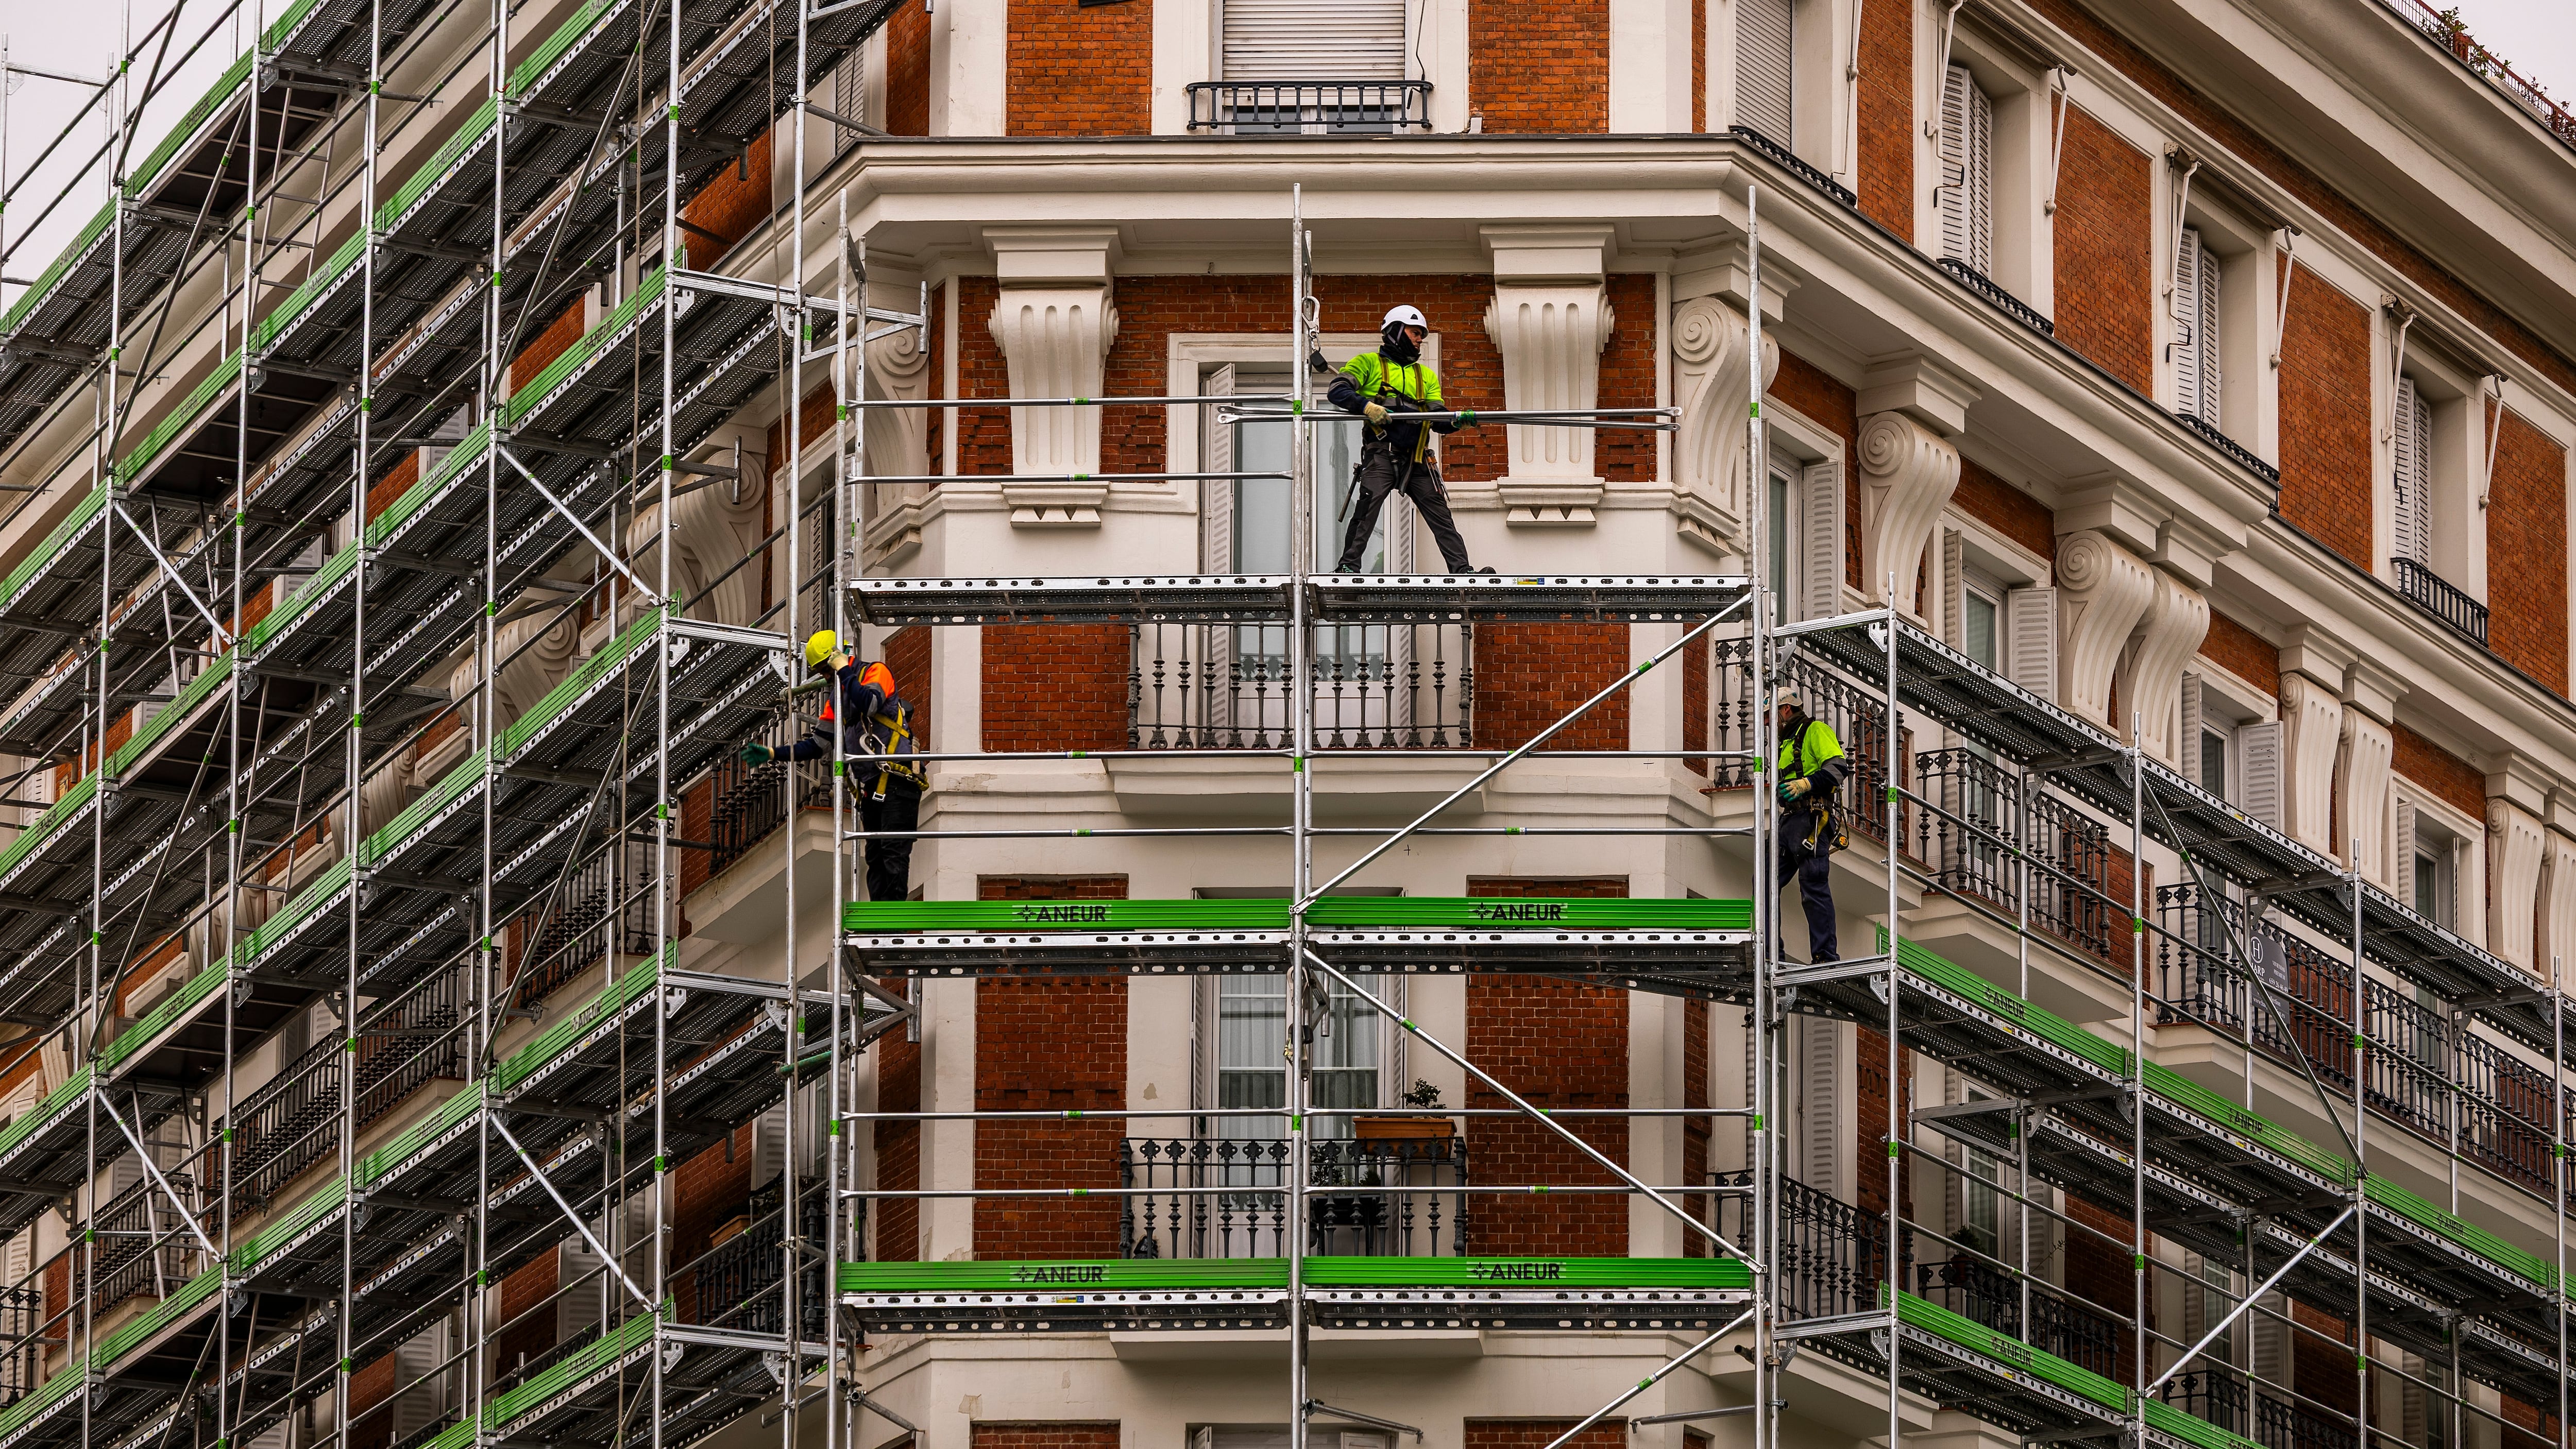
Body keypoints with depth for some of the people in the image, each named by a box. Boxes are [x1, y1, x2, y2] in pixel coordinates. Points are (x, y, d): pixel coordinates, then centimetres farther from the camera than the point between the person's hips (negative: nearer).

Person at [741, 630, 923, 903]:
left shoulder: (876, 672, -3)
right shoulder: (837, 697, 20)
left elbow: (869, 704, -25)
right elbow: (818, 745, 22)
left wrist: (844, 670, -15)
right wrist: (772, 755, 15)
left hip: (897, 781, -9)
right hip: (870, 787, 9)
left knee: (893, 852, -14)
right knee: (876, 858, 4)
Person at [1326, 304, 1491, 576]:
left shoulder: (1426, 376, 26)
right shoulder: (1369, 363, 12)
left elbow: (1437, 420, 15)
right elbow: (1338, 391, -2)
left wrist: (1458, 421, -8)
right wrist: (1367, 407, -20)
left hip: (1417, 460, 5)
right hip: (1381, 452, -5)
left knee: (1440, 514, -2)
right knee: (1368, 506, -20)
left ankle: (1462, 570, -5)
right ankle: (1348, 566, -15)